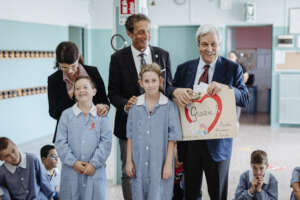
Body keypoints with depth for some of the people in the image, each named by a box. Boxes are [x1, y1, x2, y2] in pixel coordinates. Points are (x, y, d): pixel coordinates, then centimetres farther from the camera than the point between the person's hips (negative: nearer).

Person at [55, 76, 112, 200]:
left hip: (95, 171, 0)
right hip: (71, 170, 1)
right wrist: (73, 162, -9)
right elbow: (60, 142, 0)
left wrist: (94, 164, -10)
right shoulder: (67, 114, 4)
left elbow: (106, 142, -2)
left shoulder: (101, 115, 4)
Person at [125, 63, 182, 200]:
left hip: (160, 163, -2)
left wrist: (168, 163, -7)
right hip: (139, 164, 3)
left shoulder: (169, 106, -5)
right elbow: (130, 136, 6)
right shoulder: (135, 106, 4)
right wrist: (129, 161, 4)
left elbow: (172, 137, -5)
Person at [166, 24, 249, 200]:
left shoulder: (232, 68, 0)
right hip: (189, 140, 2)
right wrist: (176, 91, -17)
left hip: (217, 142, -2)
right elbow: (167, 90, 6)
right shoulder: (184, 68, 7)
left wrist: (225, 87, -25)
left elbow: (245, 99, -6)